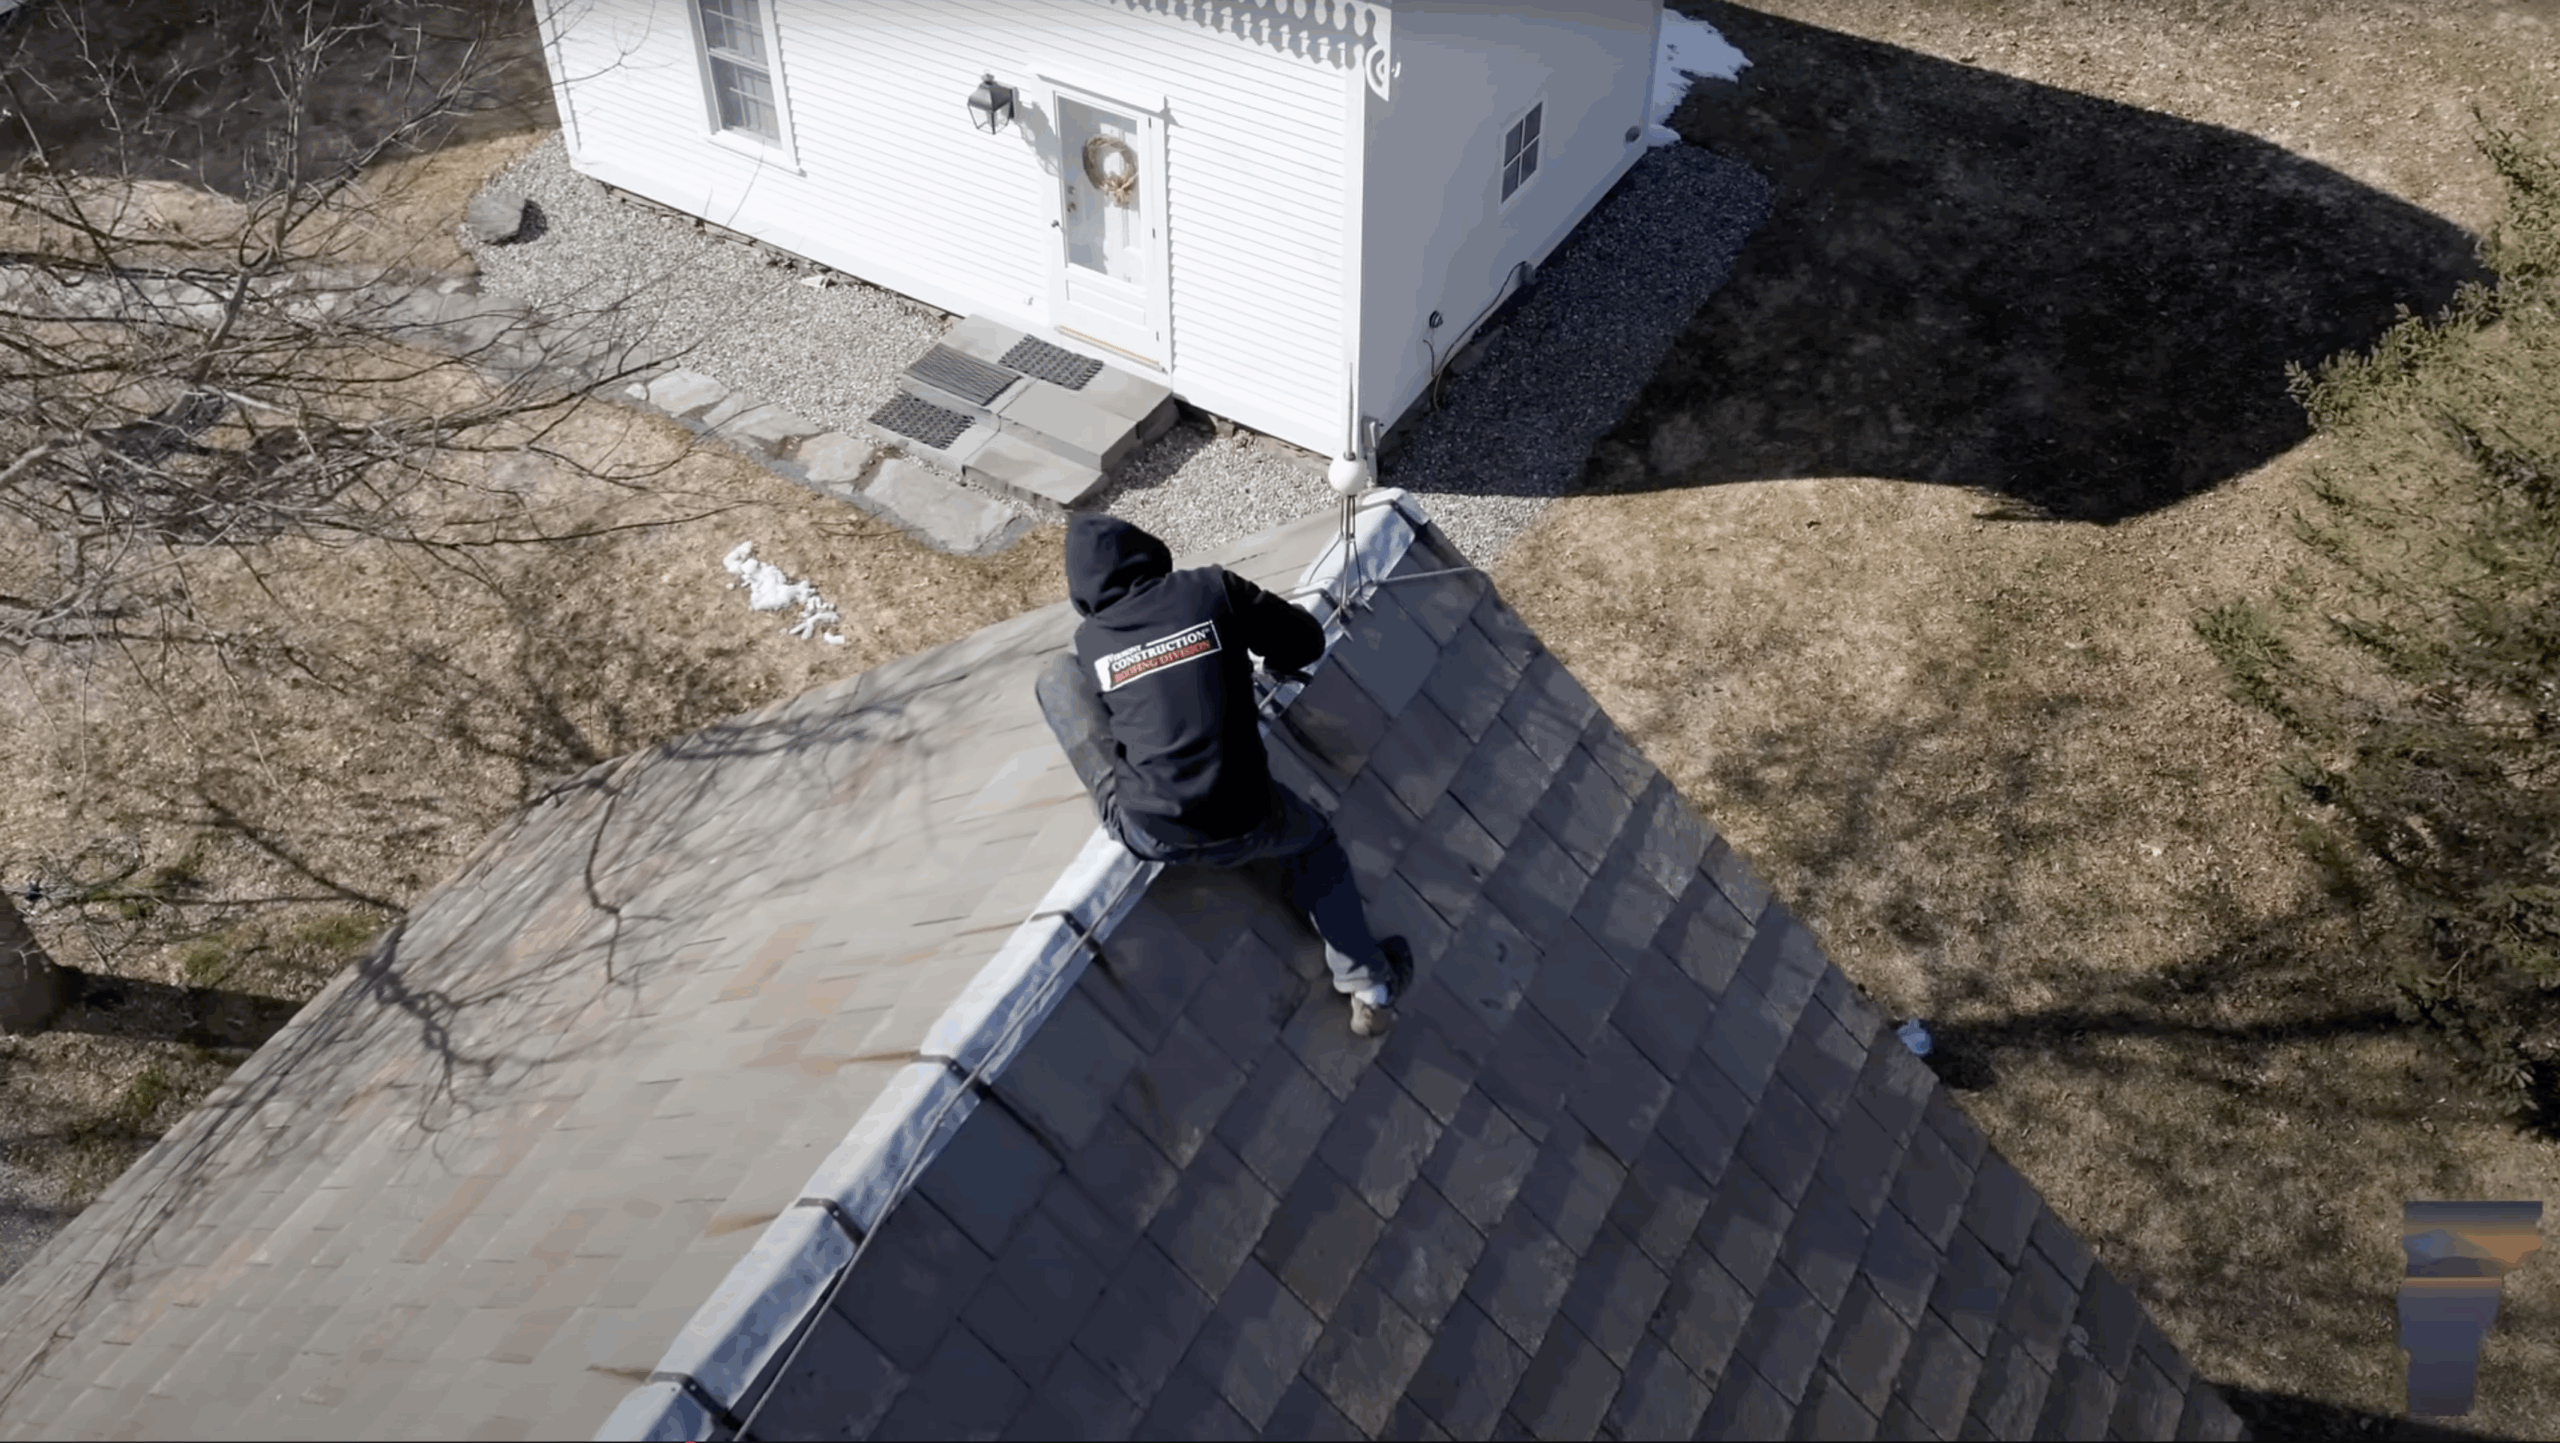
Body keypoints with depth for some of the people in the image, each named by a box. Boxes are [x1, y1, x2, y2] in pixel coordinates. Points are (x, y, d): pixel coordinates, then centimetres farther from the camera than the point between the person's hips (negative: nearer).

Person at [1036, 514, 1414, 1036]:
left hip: (1144, 834, 1)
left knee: (1056, 674, 16)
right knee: (1314, 839, 36)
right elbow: (1305, 643, 10)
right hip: (1238, 829, 0)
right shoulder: (1213, 589, 0)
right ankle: (1370, 986, 35)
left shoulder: (1090, 639, 5)